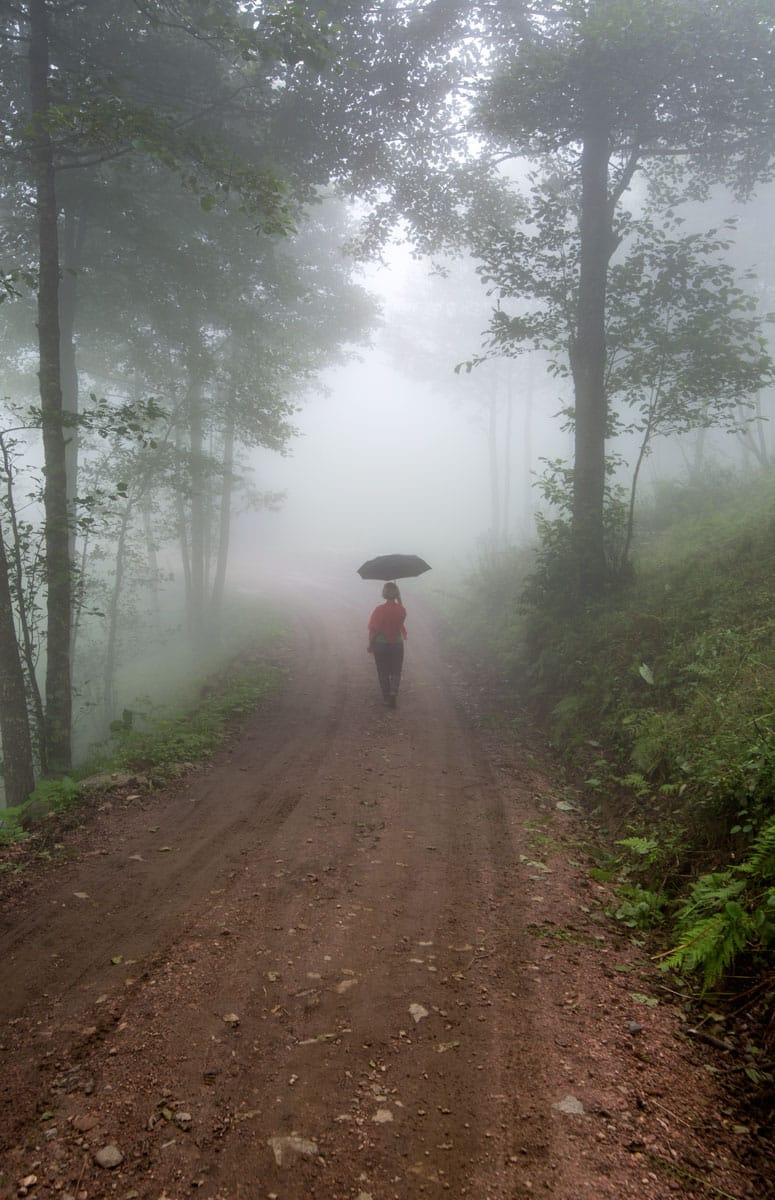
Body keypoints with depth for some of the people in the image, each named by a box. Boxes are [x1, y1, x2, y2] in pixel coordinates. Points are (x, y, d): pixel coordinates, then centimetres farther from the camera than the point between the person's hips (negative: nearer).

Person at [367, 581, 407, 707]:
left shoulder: (379, 610, -18)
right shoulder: (401, 609, -10)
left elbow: (373, 630, -14)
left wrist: (370, 644, 0)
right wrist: (399, 600, 8)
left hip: (381, 645, -2)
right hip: (397, 644, 2)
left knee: (383, 672, 15)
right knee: (396, 671, 16)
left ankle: (386, 696, 23)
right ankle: (393, 692, -3)